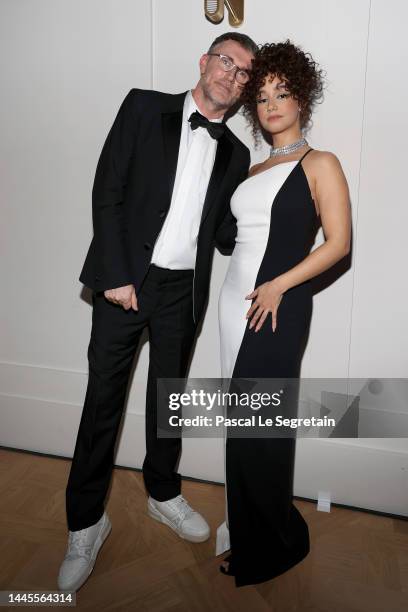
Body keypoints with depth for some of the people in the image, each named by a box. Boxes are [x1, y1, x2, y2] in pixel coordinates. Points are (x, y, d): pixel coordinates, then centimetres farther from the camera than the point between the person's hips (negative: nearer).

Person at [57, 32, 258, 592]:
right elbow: (106, 193, -6)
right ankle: (86, 521, 22)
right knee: (104, 397, 3)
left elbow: (221, 232, 8)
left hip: (183, 289, 3)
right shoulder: (144, 108, 1)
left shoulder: (235, 153, 11)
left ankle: (163, 493, 37)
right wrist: (116, 276, -12)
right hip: (124, 279, -3)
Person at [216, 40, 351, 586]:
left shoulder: (320, 164, 1)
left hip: (279, 306, -6)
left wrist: (280, 285, -16)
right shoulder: (255, 172, 20)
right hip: (235, 300, 6)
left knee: (261, 425, 0)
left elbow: (338, 242, -8)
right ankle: (244, 532, 29)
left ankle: (276, 542, 24)